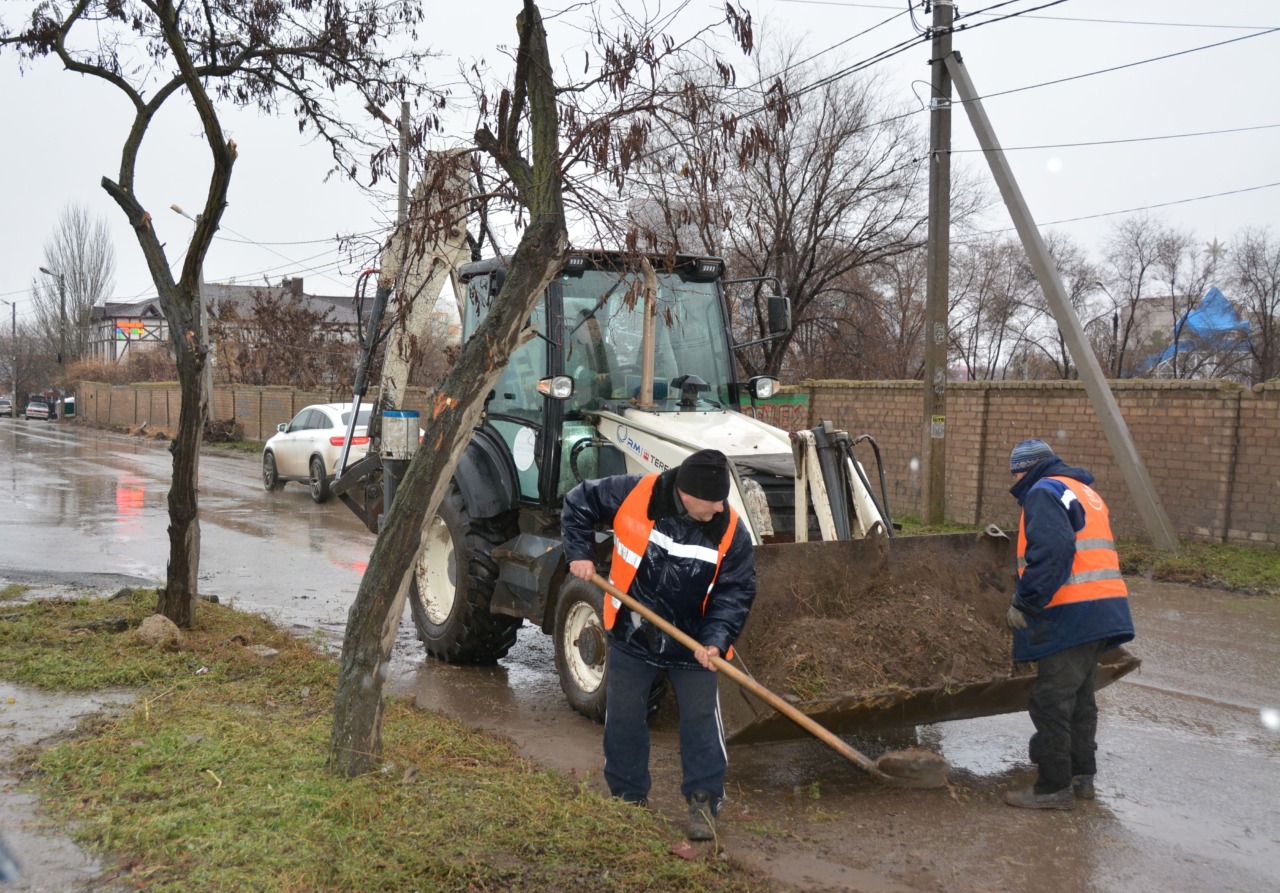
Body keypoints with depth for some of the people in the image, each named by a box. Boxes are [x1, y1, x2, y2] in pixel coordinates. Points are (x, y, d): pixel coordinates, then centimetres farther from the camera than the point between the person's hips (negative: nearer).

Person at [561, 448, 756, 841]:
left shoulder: (730, 531, -17)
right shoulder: (633, 494, -19)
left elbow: (736, 592, -12)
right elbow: (579, 502, -3)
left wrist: (715, 639, -25)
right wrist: (579, 553, -11)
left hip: (692, 644, 0)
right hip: (631, 636, 1)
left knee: (701, 720, -1)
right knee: (624, 718, 11)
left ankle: (704, 802, 13)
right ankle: (628, 796, 29)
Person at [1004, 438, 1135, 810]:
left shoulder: (1045, 492, -8)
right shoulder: (1085, 494, 23)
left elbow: (1050, 553, -23)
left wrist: (1023, 602, -17)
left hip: (1072, 614, -10)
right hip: (1102, 610, 10)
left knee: (1051, 703, -4)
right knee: (1079, 699, 19)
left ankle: (1054, 788, 2)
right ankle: (1081, 776, 28)